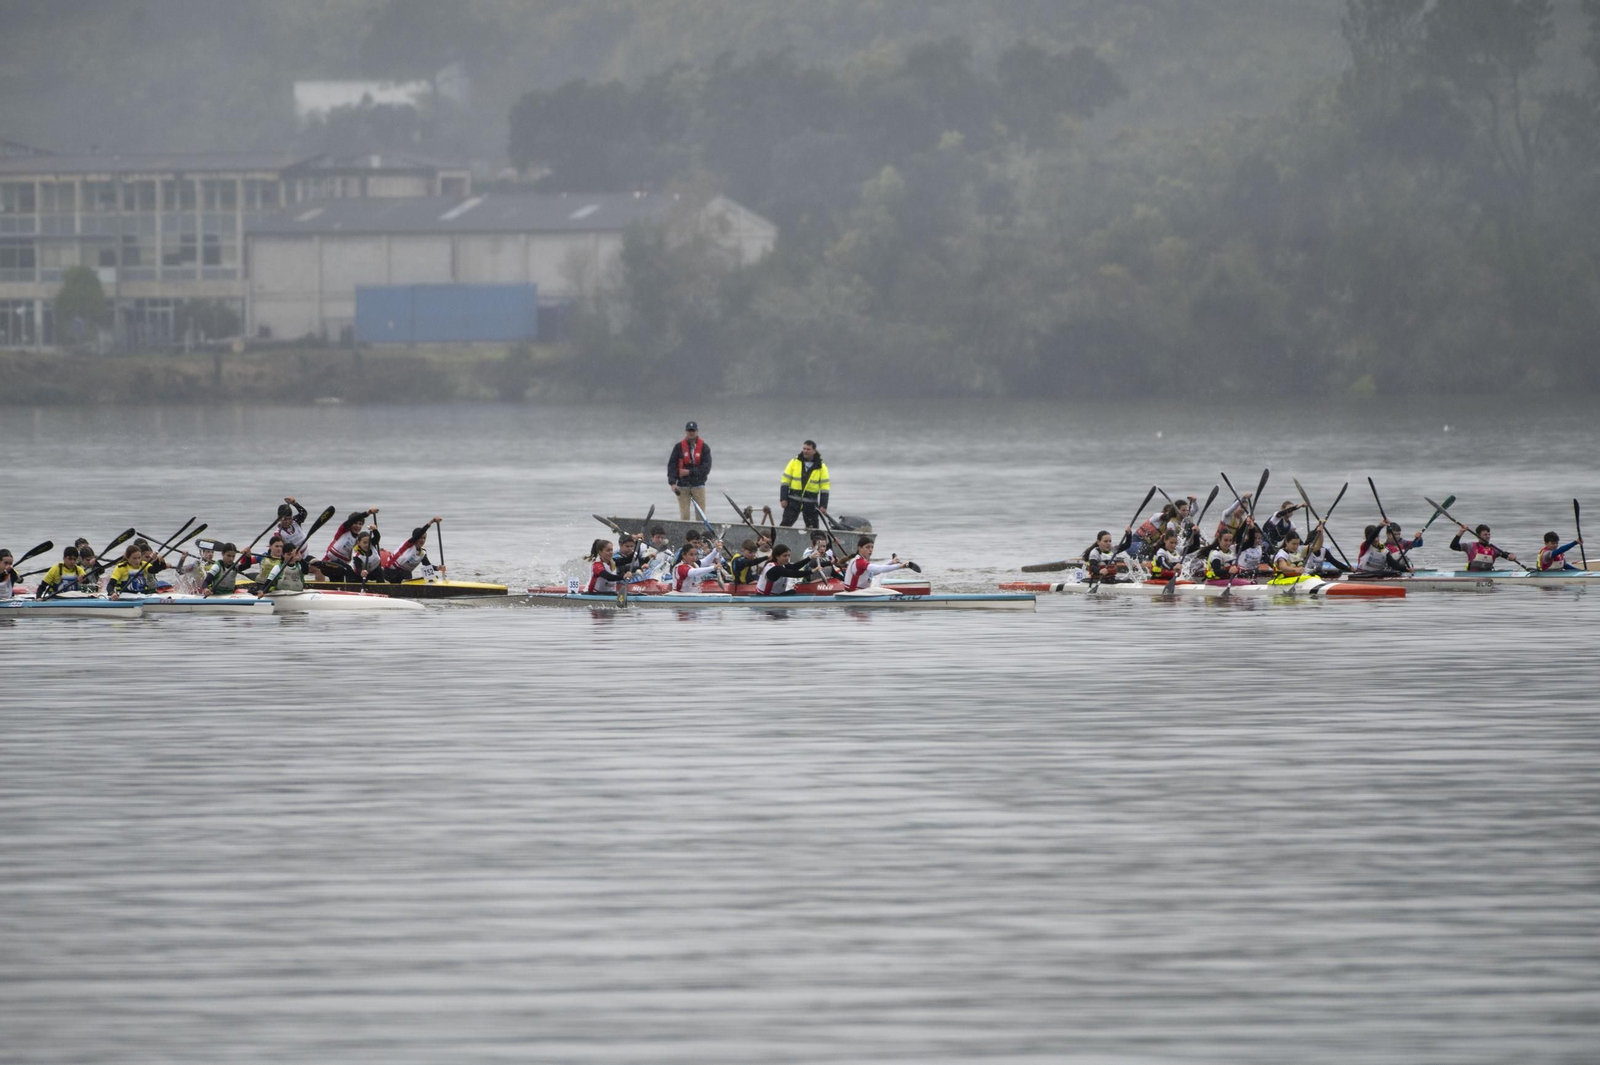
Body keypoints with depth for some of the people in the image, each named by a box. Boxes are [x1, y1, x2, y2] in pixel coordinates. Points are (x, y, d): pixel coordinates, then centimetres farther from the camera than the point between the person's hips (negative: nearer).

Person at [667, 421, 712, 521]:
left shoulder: (704, 447, 1)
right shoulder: (679, 447, 3)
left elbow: (706, 468, -5)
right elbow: (671, 465, 0)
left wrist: (689, 472, -13)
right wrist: (673, 483, -10)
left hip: (698, 484, 0)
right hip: (682, 486, 0)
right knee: (684, 515, -2)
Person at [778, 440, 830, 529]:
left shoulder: (821, 467, 1)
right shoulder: (794, 462, 2)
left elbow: (825, 487, 0)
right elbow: (785, 481, 3)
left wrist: (823, 505, -6)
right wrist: (783, 498, -5)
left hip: (811, 503, 0)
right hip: (794, 500, 0)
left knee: (812, 528, 3)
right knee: (785, 524, -6)